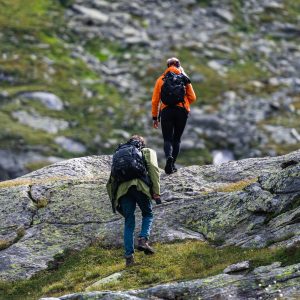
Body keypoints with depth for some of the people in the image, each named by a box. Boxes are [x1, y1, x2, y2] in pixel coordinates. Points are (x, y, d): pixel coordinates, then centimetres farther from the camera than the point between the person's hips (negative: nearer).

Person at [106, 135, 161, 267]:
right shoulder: (148, 152, 26)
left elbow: (111, 182, 27)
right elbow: (153, 169, 5)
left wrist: (114, 201, 29)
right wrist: (156, 193, 0)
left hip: (123, 189, 3)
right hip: (140, 186, -3)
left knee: (129, 222, 11)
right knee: (147, 214, 19)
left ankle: (129, 256, 5)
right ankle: (143, 240, -4)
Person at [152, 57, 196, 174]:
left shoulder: (161, 79, 6)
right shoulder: (185, 79, 6)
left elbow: (155, 100, 4)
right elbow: (192, 98, 4)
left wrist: (155, 117, 10)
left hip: (166, 111, 0)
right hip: (182, 111, 1)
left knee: (167, 139, 1)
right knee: (177, 139, 13)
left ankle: (169, 157, -28)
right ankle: (172, 164, 8)